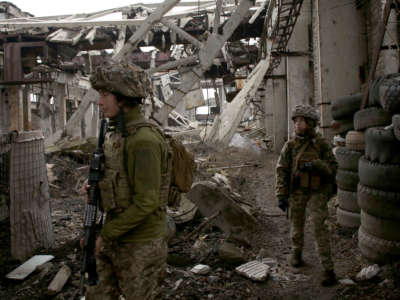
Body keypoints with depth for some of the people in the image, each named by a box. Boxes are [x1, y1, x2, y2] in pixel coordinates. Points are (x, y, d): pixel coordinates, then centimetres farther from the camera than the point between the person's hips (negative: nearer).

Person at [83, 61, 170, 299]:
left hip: (141, 244, -9)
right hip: (117, 237, 9)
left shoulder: (144, 140, -24)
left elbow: (146, 202, -25)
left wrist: (106, 234, -16)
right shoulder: (120, 135, 6)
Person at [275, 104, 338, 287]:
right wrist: (281, 195, -8)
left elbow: (333, 168, -5)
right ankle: (296, 252, 41)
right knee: (297, 225, 14)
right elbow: (282, 171, -3)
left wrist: (316, 165, -25)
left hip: (317, 191, -2)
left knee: (319, 227, -8)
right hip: (297, 191, 2)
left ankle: (328, 269, -3)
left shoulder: (321, 144, -6)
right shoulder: (290, 146, -3)